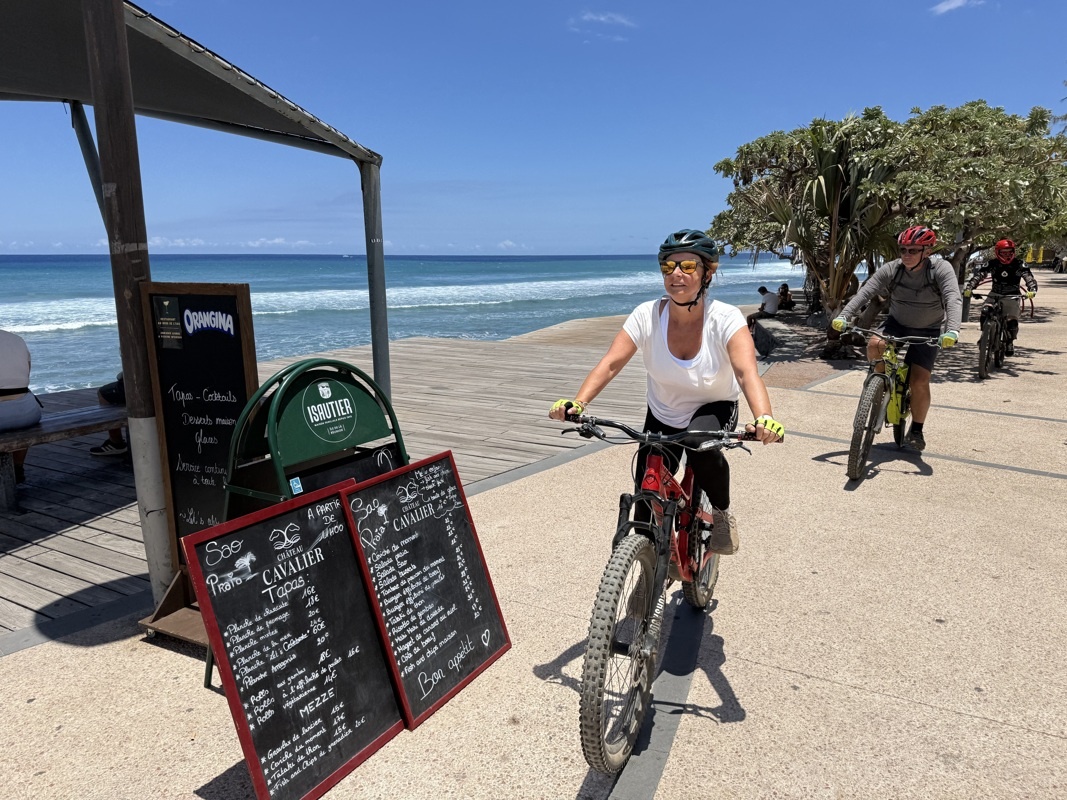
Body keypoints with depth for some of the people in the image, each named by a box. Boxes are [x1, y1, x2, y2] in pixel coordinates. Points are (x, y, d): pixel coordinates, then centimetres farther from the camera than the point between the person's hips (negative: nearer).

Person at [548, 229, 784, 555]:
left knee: (701, 446, -36)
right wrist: (577, 403, -43)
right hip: (662, 416, 2)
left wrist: (763, 418, -56)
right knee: (647, 510, -2)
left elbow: (747, 372, -37)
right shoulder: (647, 315, -19)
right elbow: (609, 363, -26)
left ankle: (722, 514, -5)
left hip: (714, 409, -2)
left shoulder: (726, 319, -23)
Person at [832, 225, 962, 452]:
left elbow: (953, 300, -35)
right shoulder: (891, 269, -16)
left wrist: (952, 331, -51)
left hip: (928, 331, -2)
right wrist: (844, 316, -41)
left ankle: (916, 430, 10)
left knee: (920, 381, -12)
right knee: (875, 344, -31)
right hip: (897, 323, 2)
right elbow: (865, 292, -26)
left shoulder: (941, 269, -22)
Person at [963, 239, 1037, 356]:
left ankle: (1010, 342, 15)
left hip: (1012, 297, -1)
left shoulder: (1018, 264, -8)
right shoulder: (992, 264, -5)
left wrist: (1032, 290, -34)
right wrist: (968, 288, -27)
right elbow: (978, 275, -11)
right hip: (995, 294, 1)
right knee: (985, 312, -24)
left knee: (1012, 321, -10)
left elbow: (1029, 277, -15)